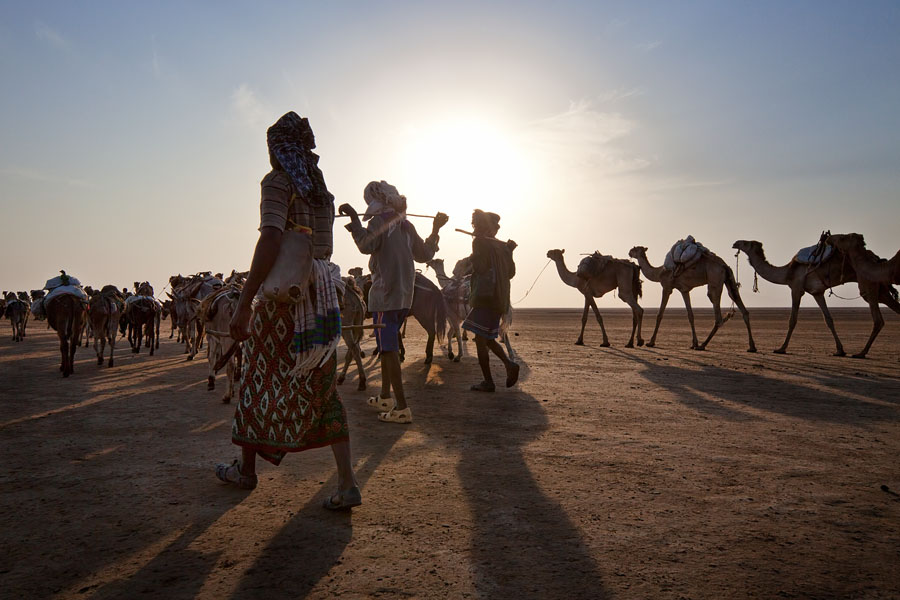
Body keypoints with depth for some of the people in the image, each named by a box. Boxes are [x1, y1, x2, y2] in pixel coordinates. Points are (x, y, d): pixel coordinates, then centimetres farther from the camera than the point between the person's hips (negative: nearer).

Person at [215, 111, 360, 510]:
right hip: (322, 292, 7)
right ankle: (347, 482, 3)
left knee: (261, 378, 10)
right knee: (322, 387, 7)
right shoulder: (321, 187, 16)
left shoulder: (277, 182, -7)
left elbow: (270, 241, -20)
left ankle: (246, 469, 27)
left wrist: (244, 303, -22)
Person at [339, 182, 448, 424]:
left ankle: (402, 408, -11)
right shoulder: (406, 225, 14)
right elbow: (424, 254, 20)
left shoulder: (380, 221, -8)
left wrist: (353, 218, -23)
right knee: (388, 346, 19)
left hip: (385, 296, -8)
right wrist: (436, 230, 30)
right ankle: (385, 398, 30)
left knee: (389, 349, -8)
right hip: (404, 295, 8)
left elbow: (366, 245, -25)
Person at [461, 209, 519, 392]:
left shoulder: (481, 243, -9)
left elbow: (479, 267, -19)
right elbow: (511, 273, 16)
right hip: (500, 300, 8)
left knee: (480, 340, -1)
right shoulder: (503, 247, 12)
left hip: (486, 299, -8)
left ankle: (488, 382, 2)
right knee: (487, 339, 20)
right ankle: (510, 365, 6)